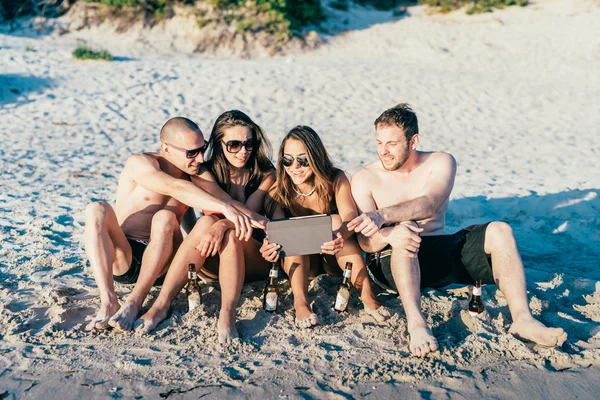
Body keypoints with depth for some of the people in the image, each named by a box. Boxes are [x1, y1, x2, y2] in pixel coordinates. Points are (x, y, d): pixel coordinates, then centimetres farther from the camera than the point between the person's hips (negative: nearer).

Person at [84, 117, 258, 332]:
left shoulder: (194, 176, 7)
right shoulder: (140, 163, -9)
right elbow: (176, 188, -30)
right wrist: (225, 208, -43)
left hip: (160, 262, 2)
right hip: (120, 259, -2)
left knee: (165, 218, -27)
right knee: (97, 209, -28)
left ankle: (134, 303, -29)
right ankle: (109, 303, -36)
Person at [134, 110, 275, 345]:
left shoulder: (266, 174, -2)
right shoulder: (205, 173, -1)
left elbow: (248, 211, -18)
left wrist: (222, 225, -38)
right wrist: (266, 223, -31)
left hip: (254, 260, -1)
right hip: (212, 264, 1)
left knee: (230, 234, -33)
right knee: (205, 223, -31)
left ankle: (227, 314, -38)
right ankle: (162, 304, -31)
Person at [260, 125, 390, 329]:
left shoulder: (336, 180, -13)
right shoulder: (279, 192, -12)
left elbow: (351, 215, -30)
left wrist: (341, 234, -54)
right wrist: (270, 245, -52)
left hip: (336, 259, 0)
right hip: (299, 260, 1)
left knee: (335, 220, -29)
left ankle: (367, 296, -36)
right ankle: (300, 302, -39)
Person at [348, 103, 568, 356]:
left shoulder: (441, 163, 1)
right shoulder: (364, 178, -3)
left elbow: (429, 205, -22)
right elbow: (366, 242, -13)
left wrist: (383, 215, -39)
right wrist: (389, 234, -39)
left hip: (441, 252, 3)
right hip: (394, 260, -3)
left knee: (499, 231, -18)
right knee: (404, 234, -36)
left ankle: (522, 319, -27)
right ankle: (416, 323, -45)